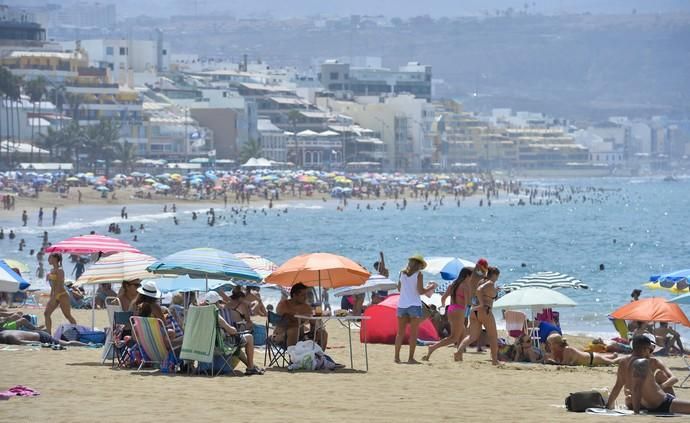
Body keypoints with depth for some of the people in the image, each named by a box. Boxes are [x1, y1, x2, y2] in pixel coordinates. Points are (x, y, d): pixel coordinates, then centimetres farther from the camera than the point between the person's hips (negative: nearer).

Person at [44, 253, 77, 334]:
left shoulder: (59, 270, -14)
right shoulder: (52, 270, 13)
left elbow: (59, 285, -20)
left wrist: (54, 298, -24)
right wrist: (51, 296, 17)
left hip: (62, 295, -9)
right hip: (55, 295, 9)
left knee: (68, 315, -4)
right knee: (46, 314, 0)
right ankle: (48, 333, 1)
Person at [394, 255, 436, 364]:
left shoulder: (402, 273, 7)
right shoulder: (418, 274, -7)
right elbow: (420, 291, -11)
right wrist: (430, 288, 5)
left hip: (402, 305, 5)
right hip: (414, 305, -5)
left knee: (400, 332, 11)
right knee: (413, 333, 0)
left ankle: (396, 356, 11)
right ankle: (411, 358, -4)